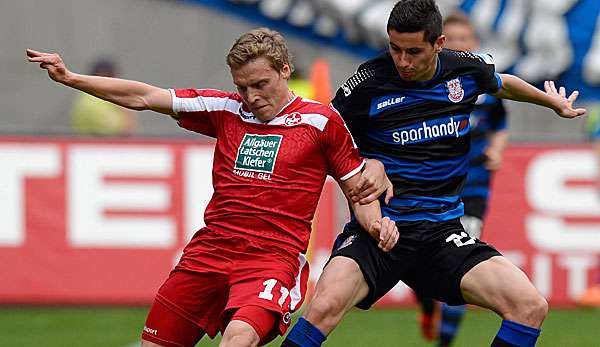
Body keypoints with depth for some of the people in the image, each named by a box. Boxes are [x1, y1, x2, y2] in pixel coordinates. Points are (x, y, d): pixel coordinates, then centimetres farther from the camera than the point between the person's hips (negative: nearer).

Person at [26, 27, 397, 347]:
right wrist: (69, 78, 5)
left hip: (273, 257, -5)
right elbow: (144, 97, 11)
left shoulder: (321, 120, 2)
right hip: (209, 252, 5)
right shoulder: (226, 109, 11)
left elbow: (359, 191, 8)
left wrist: (376, 223, -13)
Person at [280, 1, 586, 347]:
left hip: (441, 232, 4)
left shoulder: (467, 69, 3)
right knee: (325, 307, -32)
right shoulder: (369, 83, -8)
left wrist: (556, 103, 44)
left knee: (531, 306, -16)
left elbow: (502, 84, 29)